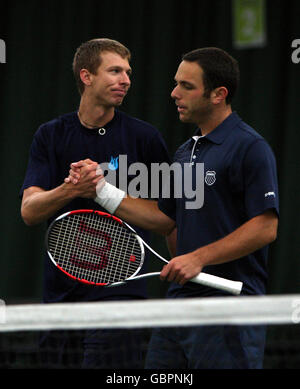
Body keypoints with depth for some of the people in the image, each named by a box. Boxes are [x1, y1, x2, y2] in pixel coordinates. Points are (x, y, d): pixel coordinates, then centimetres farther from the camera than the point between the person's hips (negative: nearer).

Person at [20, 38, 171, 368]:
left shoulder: (143, 137, 1)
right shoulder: (50, 136, 5)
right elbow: (29, 212, -5)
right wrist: (71, 189, -21)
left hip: (119, 289, -3)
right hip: (60, 289, 3)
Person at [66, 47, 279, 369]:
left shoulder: (250, 148, -10)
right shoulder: (185, 152, 18)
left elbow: (266, 227, -17)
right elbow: (165, 219, 23)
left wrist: (199, 258, -20)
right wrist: (102, 190, 15)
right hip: (179, 300, 8)